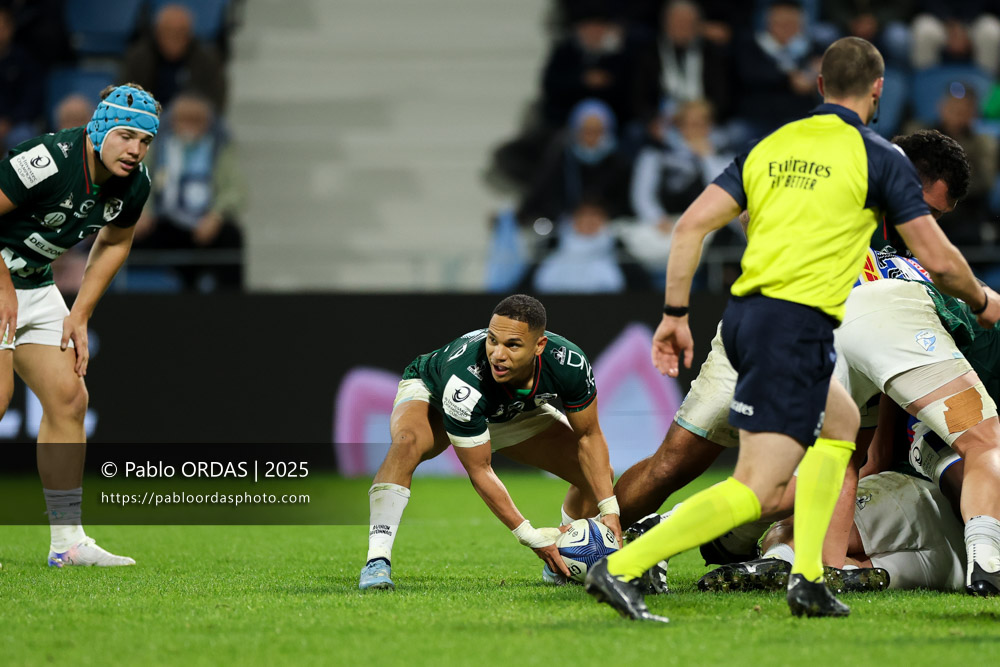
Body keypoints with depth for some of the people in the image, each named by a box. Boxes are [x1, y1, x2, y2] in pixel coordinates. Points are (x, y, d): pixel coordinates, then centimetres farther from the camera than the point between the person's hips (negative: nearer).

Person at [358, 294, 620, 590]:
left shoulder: (569, 363, -34)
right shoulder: (464, 383, -45)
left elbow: (589, 436, -16)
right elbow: (479, 470, -34)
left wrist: (609, 508, -23)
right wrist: (530, 536, -36)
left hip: (516, 411, 5)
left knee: (600, 474, -6)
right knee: (407, 443, -40)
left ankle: (558, 566, 18)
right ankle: (377, 560, -36)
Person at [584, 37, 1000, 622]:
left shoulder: (772, 146, 13)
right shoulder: (879, 157, -2)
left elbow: (692, 224, 7)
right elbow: (938, 260, -1)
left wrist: (675, 313, 12)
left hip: (744, 314, 8)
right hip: (798, 326, -8)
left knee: (841, 422, 29)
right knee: (758, 491, -10)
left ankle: (808, 578, 19)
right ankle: (620, 568, -22)